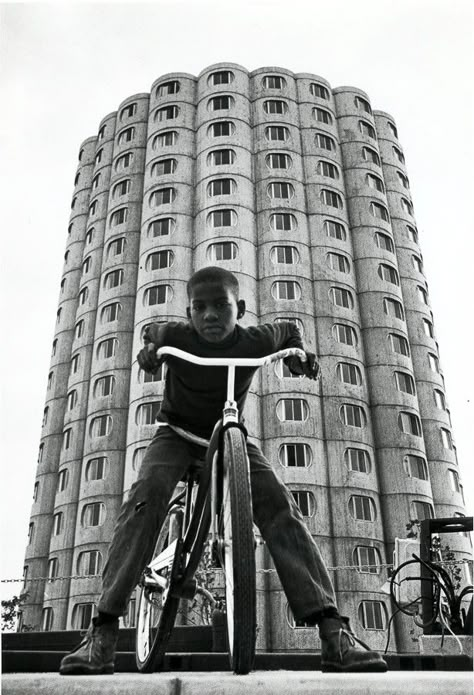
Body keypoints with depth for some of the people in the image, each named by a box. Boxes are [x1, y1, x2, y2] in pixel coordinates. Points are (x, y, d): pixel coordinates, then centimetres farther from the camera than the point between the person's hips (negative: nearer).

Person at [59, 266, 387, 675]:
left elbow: (288, 330, 8)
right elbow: (152, 331, 8)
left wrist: (298, 353, -13)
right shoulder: (175, 336, -18)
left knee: (278, 504, -24)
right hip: (177, 432, 0)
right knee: (148, 493, -32)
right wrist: (149, 349, -15)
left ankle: (333, 630, -27)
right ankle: (103, 630, -32)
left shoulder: (254, 341, -16)